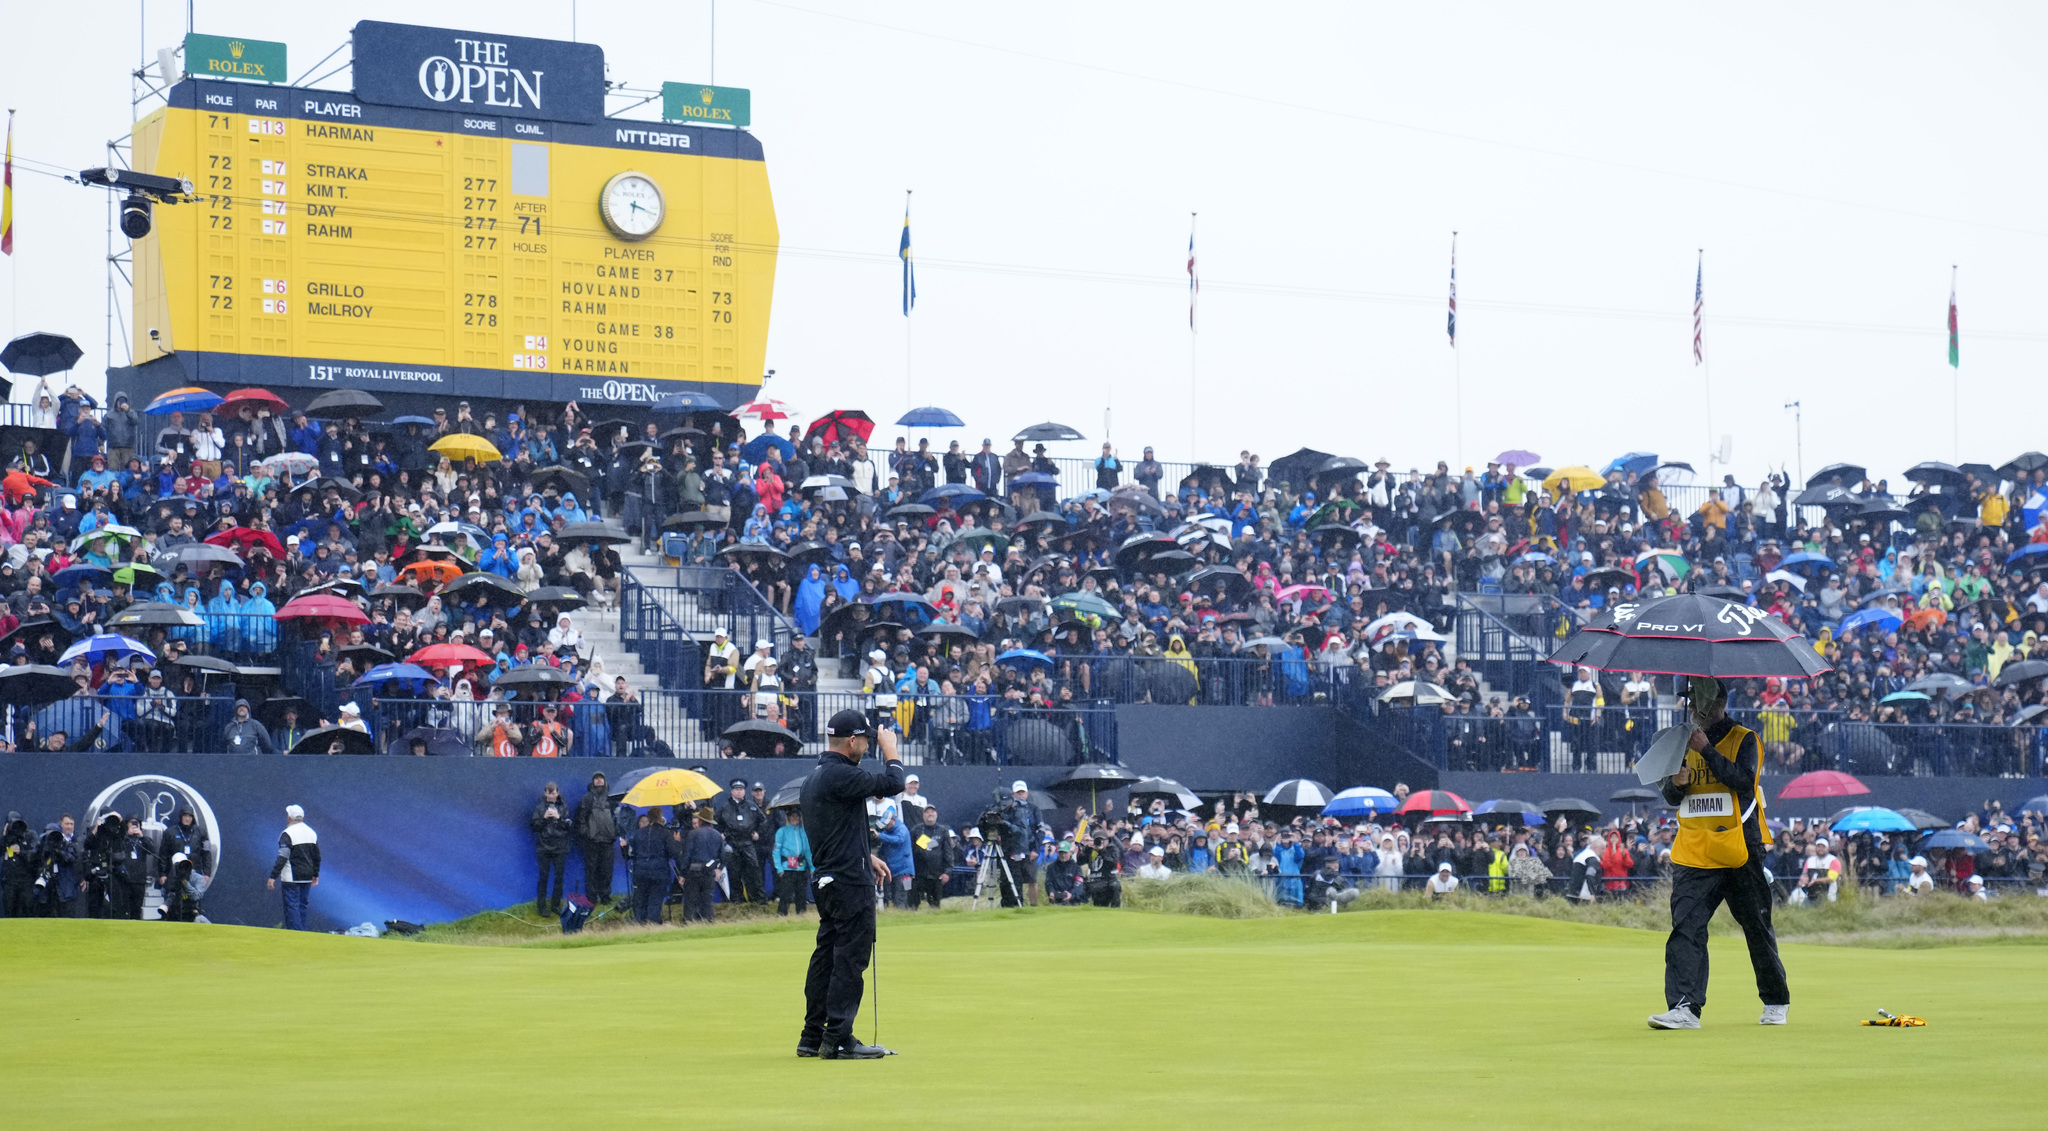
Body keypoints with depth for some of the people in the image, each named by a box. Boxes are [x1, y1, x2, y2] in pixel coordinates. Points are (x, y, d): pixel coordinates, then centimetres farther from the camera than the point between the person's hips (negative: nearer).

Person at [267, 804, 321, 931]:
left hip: (291, 877, -7)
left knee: (291, 905, -5)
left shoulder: (287, 834, -14)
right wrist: (315, 875, 25)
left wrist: (273, 876, -18)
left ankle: (295, 931, -12)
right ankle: (302, 930, 16)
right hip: (307, 877, 7)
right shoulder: (311, 832, 10)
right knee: (303, 904, 14)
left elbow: (282, 858, -19)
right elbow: (317, 856, 16)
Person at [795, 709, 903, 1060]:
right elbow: (892, 783, -19)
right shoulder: (839, 775, -17)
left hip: (828, 881, 10)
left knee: (827, 957, 13)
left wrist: (867, 857, 23)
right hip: (850, 882, -10)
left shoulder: (815, 777, 16)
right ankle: (838, 1039, -7)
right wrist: (890, 749, -4)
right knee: (851, 957, -7)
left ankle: (812, 1037, 17)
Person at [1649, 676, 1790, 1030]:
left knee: (1758, 930, 7)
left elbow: (1743, 781, -17)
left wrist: (1707, 750, -21)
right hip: (1693, 854, 3)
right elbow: (1671, 798, 11)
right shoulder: (1685, 742, 15)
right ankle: (1685, 1007, -18)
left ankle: (1775, 1001, 25)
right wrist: (1676, 782, -11)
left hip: (1740, 854, -3)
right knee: (1686, 927, -12)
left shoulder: (1744, 740, 1)